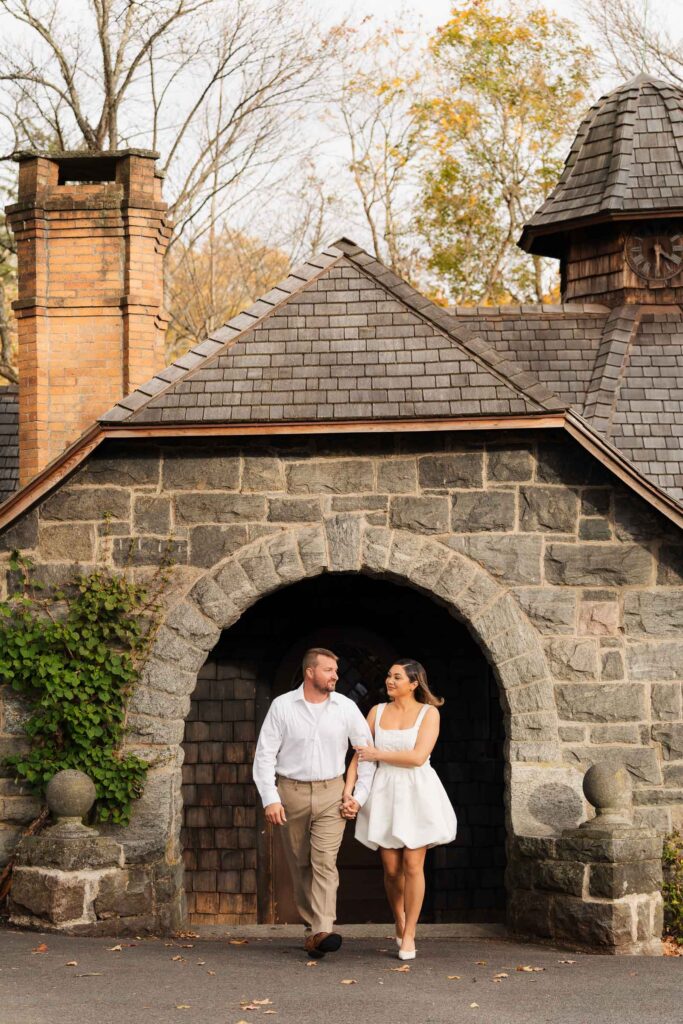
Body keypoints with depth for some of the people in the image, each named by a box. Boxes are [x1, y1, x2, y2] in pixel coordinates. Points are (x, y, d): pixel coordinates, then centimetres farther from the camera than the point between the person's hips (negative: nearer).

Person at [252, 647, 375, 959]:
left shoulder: (346, 707, 1)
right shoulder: (282, 706, -1)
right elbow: (265, 754, -2)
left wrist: (359, 796, 4)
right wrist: (270, 799, -10)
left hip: (331, 793, -1)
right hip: (291, 792, 1)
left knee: (325, 862, -14)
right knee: (300, 865, 6)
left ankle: (322, 932, -25)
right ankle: (311, 926, 18)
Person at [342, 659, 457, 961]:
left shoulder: (429, 713, -3)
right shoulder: (377, 712, 7)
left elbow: (418, 756, -14)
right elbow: (359, 755, 7)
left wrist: (378, 754, -8)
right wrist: (348, 792, -4)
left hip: (417, 793, -3)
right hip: (385, 793, 3)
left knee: (413, 865, -5)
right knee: (391, 868, 3)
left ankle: (409, 935, 5)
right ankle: (399, 923, 28)